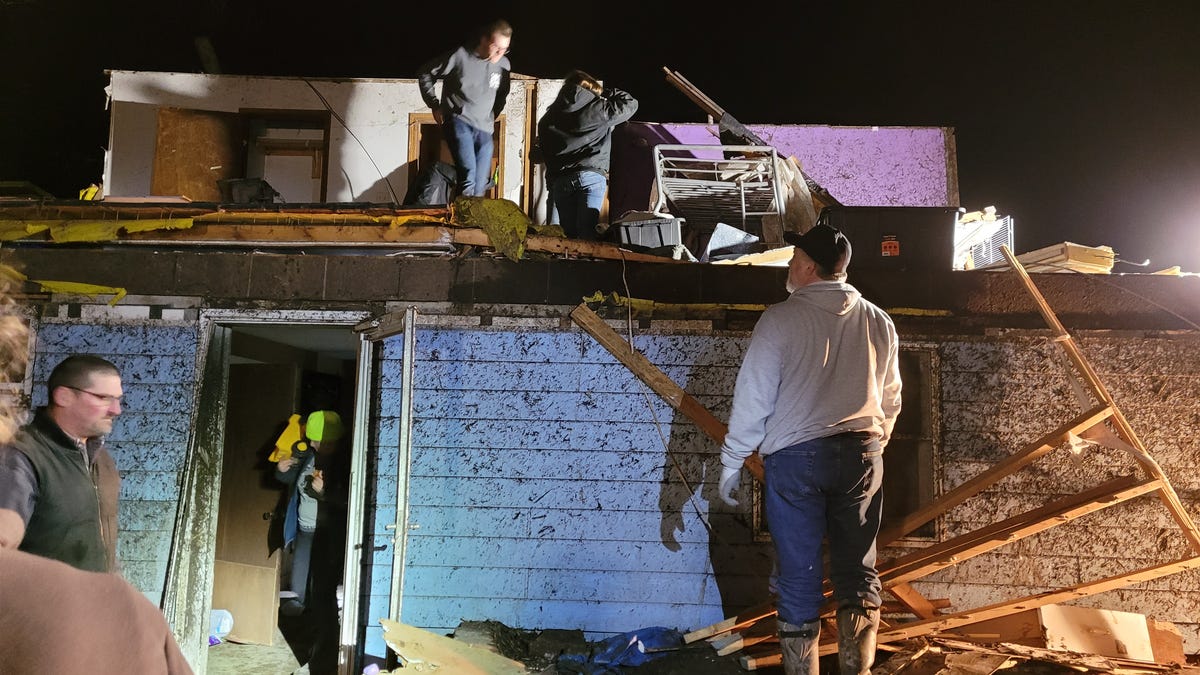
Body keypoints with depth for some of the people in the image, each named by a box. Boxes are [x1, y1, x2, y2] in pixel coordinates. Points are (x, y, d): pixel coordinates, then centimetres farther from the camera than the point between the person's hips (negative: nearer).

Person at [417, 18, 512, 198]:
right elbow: (425, 74, 4)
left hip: (485, 129, 5)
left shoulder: (504, 65, 4)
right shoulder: (460, 56, -9)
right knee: (468, 174, -24)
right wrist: (435, 105, 2)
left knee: (480, 187, 2)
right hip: (459, 121, -5)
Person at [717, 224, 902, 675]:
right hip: (861, 455, 4)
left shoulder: (781, 319, -8)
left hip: (795, 456, -3)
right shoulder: (878, 322, 6)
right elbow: (890, 401, 13)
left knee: (799, 576, 6)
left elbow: (752, 397, -8)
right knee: (858, 573, 11)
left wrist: (731, 463, 1)